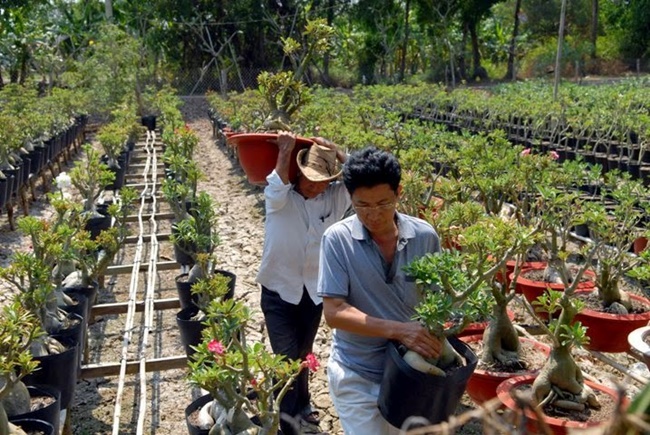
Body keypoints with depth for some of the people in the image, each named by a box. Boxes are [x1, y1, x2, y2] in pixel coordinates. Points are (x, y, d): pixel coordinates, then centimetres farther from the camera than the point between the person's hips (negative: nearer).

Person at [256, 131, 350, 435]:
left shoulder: (336, 197, -6)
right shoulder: (280, 199, -15)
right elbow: (276, 190, -38)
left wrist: (334, 151, -19)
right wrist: (285, 152, -31)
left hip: (314, 290, 4)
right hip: (279, 290, -4)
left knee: (302, 355, 20)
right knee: (287, 357, -2)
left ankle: (299, 410, 41)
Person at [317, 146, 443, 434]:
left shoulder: (425, 237, -7)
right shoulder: (338, 239, -15)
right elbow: (334, 313, -18)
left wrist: (436, 337, -13)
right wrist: (398, 330, -28)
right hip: (357, 376, -3)